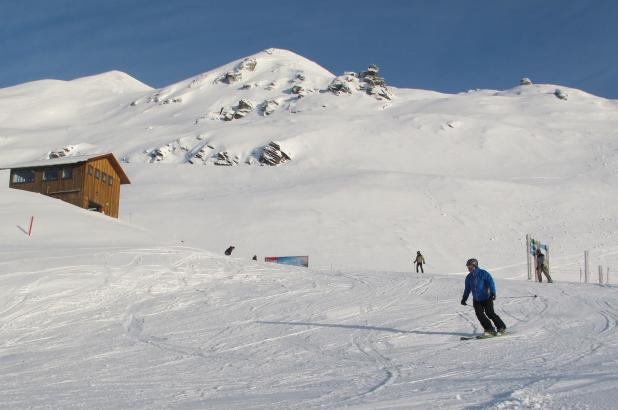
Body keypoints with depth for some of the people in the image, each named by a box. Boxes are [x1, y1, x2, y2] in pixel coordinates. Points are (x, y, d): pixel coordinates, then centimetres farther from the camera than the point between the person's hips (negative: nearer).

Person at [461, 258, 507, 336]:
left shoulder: (483, 273, -8)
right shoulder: (469, 277, 9)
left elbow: (491, 283, -14)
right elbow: (467, 289, 18)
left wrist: (492, 293, -26)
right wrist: (464, 299, 13)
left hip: (486, 298, -5)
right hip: (476, 300, 5)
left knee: (489, 313, -15)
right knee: (479, 314, -11)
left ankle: (501, 327, 1)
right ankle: (490, 329, -1)